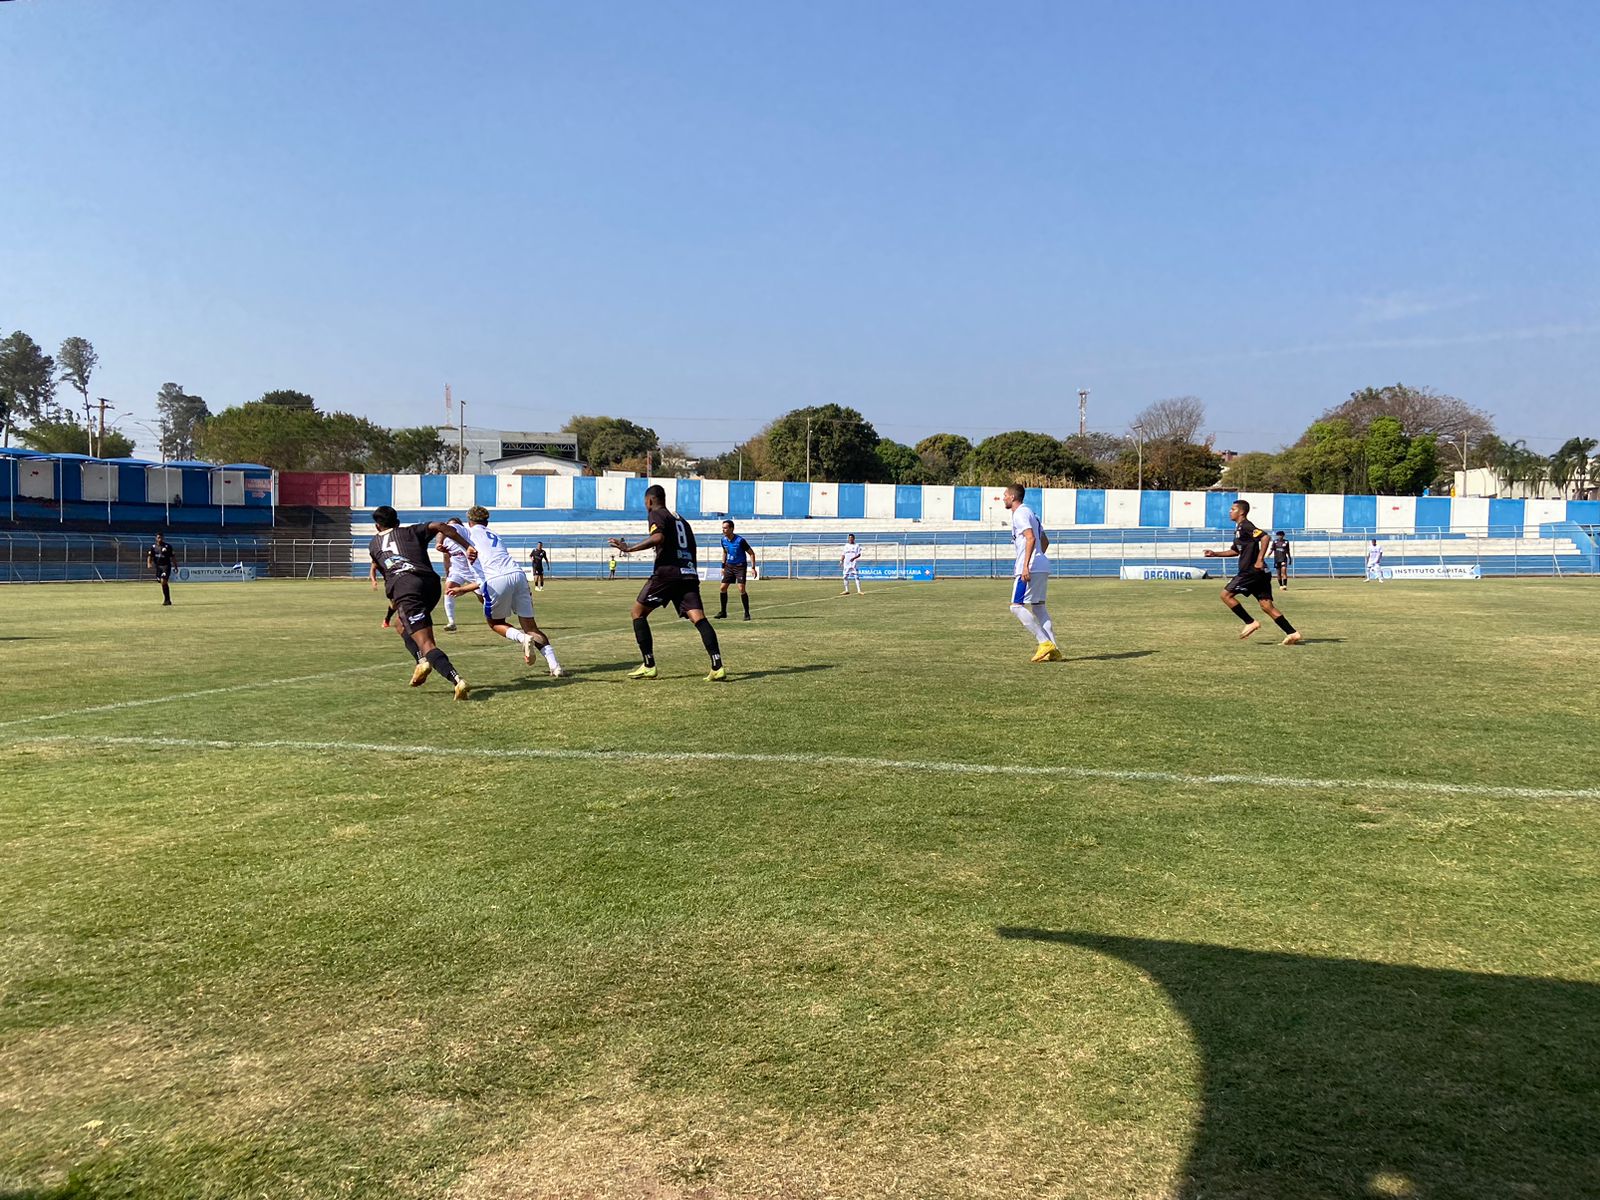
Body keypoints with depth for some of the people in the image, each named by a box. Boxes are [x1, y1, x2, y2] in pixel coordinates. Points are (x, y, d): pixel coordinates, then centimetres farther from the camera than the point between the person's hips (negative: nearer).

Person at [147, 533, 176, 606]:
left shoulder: (167, 547, -2)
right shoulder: (153, 547, 8)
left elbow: (173, 557, 2)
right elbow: (149, 556, 4)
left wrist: (175, 566, 1)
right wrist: (149, 563, -14)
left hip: (166, 566, -5)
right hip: (158, 566, 5)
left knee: (164, 582, -18)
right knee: (163, 583, 11)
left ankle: (167, 600, -15)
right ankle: (168, 600, 21)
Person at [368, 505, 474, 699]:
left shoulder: (373, 544, 30)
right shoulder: (411, 531, 27)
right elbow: (440, 526, 9)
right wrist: (467, 547, 3)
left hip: (402, 586, -3)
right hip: (431, 582, 3)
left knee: (426, 644, -12)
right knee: (402, 624, 29)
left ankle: (457, 680, -33)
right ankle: (424, 661, 6)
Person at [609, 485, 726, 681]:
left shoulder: (656, 515, 5)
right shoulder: (681, 520, 28)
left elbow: (658, 538, -16)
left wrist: (629, 549, -14)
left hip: (667, 571, -6)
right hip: (689, 573, 6)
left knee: (638, 612, 9)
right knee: (698, 618, -6)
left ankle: (649, 666, 6)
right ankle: (718, 666, -23)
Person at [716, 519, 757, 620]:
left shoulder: (740, 540, -19)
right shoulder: (724, 540, -1)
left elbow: (751, 553, -12)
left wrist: (753, 567, -17)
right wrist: (723, 566, 16)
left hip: (740, 566, -6)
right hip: (729, 566, 6)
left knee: (741, 589, -17)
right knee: (723, 587, 1)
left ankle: (747, 613, -5)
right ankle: (723, 612, 16)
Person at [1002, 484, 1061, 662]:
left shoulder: (1019, 514, -9)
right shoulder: (1030, 512, 22)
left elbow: (1031, 538, -22)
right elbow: (1045, 541, 27)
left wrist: (1026, 566, -25)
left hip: (1030, 568, -10)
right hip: (1042, 567, 10)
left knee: (1017, 607, -9)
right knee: (1038, 606, 10)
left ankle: (1044, 643, -13)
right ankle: (1052, 650, 4)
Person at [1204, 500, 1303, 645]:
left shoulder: (1245, 526, -9)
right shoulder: (1239, 528, 21)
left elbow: (1265, 536, -24)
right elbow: (1236, 551, 33)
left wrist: (1260, 559, -26)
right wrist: (1215, 554, 27)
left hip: (1251, 571, -9)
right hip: (1259, 573, 9)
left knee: (1226, 595, -4)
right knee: (1267, 606, 4)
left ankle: (1251, 623, -3)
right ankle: (1293, 633, -1)